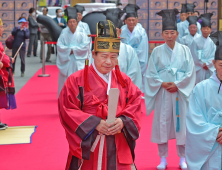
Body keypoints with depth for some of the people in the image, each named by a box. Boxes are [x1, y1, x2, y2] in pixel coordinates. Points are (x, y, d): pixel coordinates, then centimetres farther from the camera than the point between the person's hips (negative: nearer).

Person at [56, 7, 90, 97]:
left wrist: (73, 50, -10)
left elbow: (85, 46, -7)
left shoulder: (82, 35, 5)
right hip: (66, 61, 0)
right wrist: (69, 50, -13)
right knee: (65, 80, -2)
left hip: (78, 61, 0)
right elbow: (59, 46, -4)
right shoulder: (63, 35, 7)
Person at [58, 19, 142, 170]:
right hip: (89, 148, -3)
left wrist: (123, 121, -14)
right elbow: (67, 110, -7)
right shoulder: (77, 80, -1)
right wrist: (95, 124, -16)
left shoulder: (124, 81, 12)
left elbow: (135, 104, 6)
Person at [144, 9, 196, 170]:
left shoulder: (185, 50, 3)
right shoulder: (157, 51, 3)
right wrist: (162, 84, -12)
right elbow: (150, 74, 1)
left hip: (180, 92, 0)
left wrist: (177, 84, -12)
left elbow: (190, 72, -2)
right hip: (162, 92, 0)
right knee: (162, 122, 1)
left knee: (181, 123, 2)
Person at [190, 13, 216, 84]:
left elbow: (214, 57, 2)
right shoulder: (196, 41, -2)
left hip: (210, 69, 2)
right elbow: (194, 56, -2)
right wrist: (203, 64, -5)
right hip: (199, 70, -1)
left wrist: (206, 64, -9)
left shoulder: (212, 42, 3)